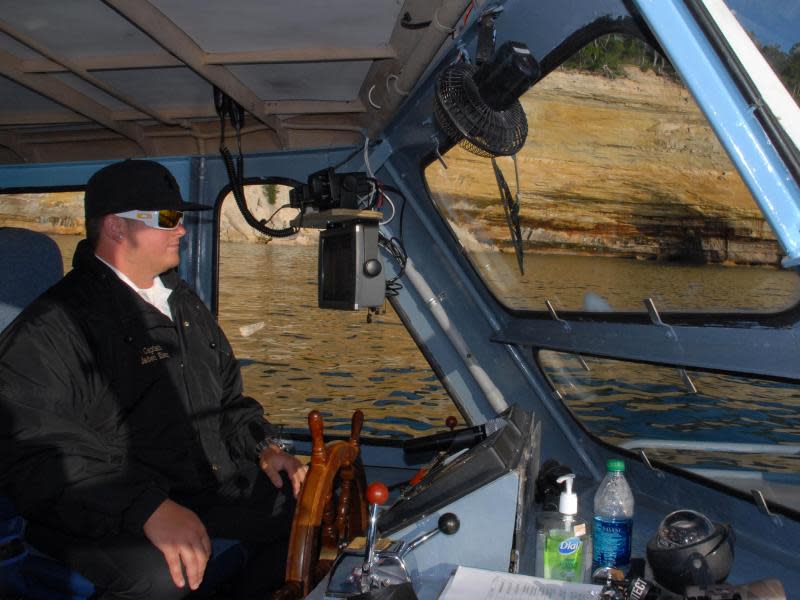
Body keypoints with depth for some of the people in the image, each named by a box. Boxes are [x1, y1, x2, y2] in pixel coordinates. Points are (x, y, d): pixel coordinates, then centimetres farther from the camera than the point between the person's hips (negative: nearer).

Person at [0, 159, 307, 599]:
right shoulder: (52, 328, -14)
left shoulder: (185, 303, 15)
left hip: (211, 485, 8)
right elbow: (36, 456, -23)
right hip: (105, 515, -7)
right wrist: (149, 509, -33)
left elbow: (228, 395, 24)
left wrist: (263, 449, 7)